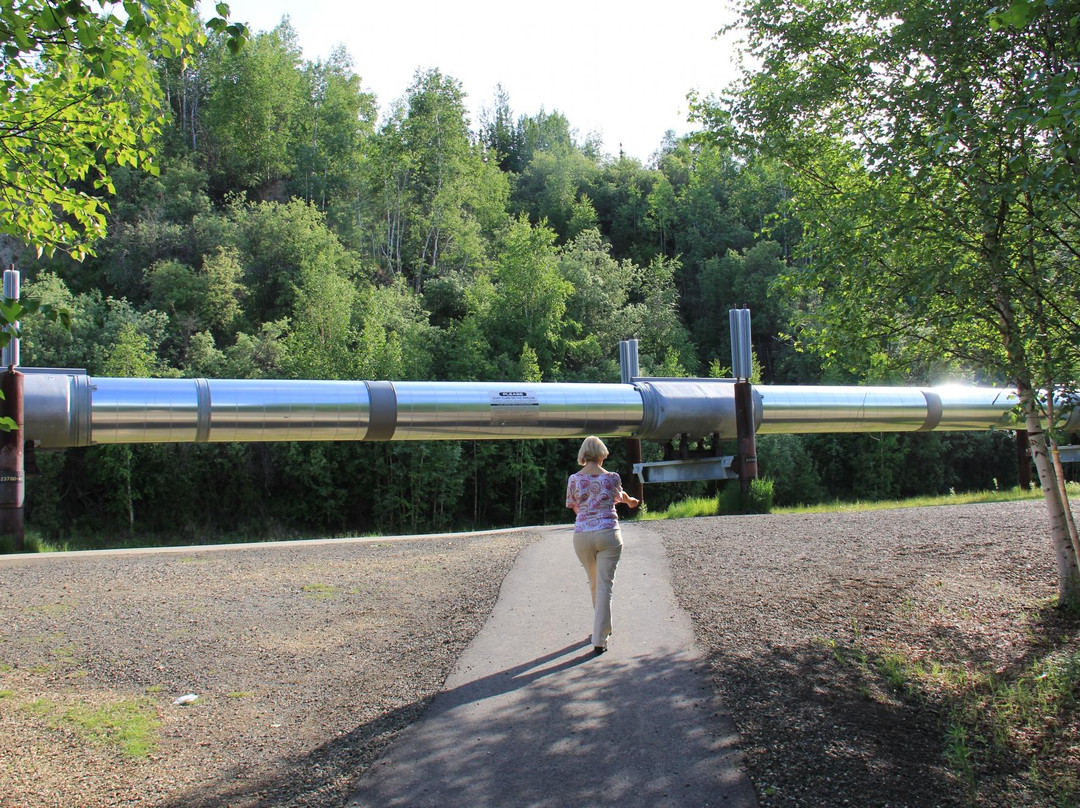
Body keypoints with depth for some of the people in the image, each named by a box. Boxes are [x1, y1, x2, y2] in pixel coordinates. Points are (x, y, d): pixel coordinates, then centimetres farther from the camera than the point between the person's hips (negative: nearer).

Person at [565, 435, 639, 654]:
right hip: (608, 533, -2)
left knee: (594, 583, 21)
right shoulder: (612, 477, -1)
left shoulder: (574, 479, 0)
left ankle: (603, 627, 39)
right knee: (605, 585, 0)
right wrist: (630, 500, 47)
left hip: (582, 535, 2)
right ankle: (599, 639, -4)